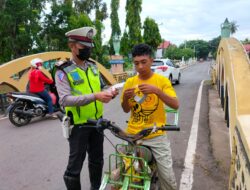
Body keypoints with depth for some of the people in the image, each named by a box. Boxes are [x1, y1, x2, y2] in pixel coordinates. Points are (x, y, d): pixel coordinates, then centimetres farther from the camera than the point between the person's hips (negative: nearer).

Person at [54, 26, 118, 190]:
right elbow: (65, 100, -25)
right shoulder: (63, 71, -14)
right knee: (75, 165, 7)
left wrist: (109, 93, -11)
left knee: (97, 159, 21)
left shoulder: (93, 66, 5)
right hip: (79, 125, -6)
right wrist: (94, 96, -35)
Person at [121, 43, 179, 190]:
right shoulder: (130, 82, 2)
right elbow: (126, 110, 6)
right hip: (133, 135, 2)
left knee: (168, 177, 2)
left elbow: (175, 105, -14)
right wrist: (125, 97, -15)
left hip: (157, 136, -2)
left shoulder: (162, 80, -4)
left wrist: (157, 91, -29)